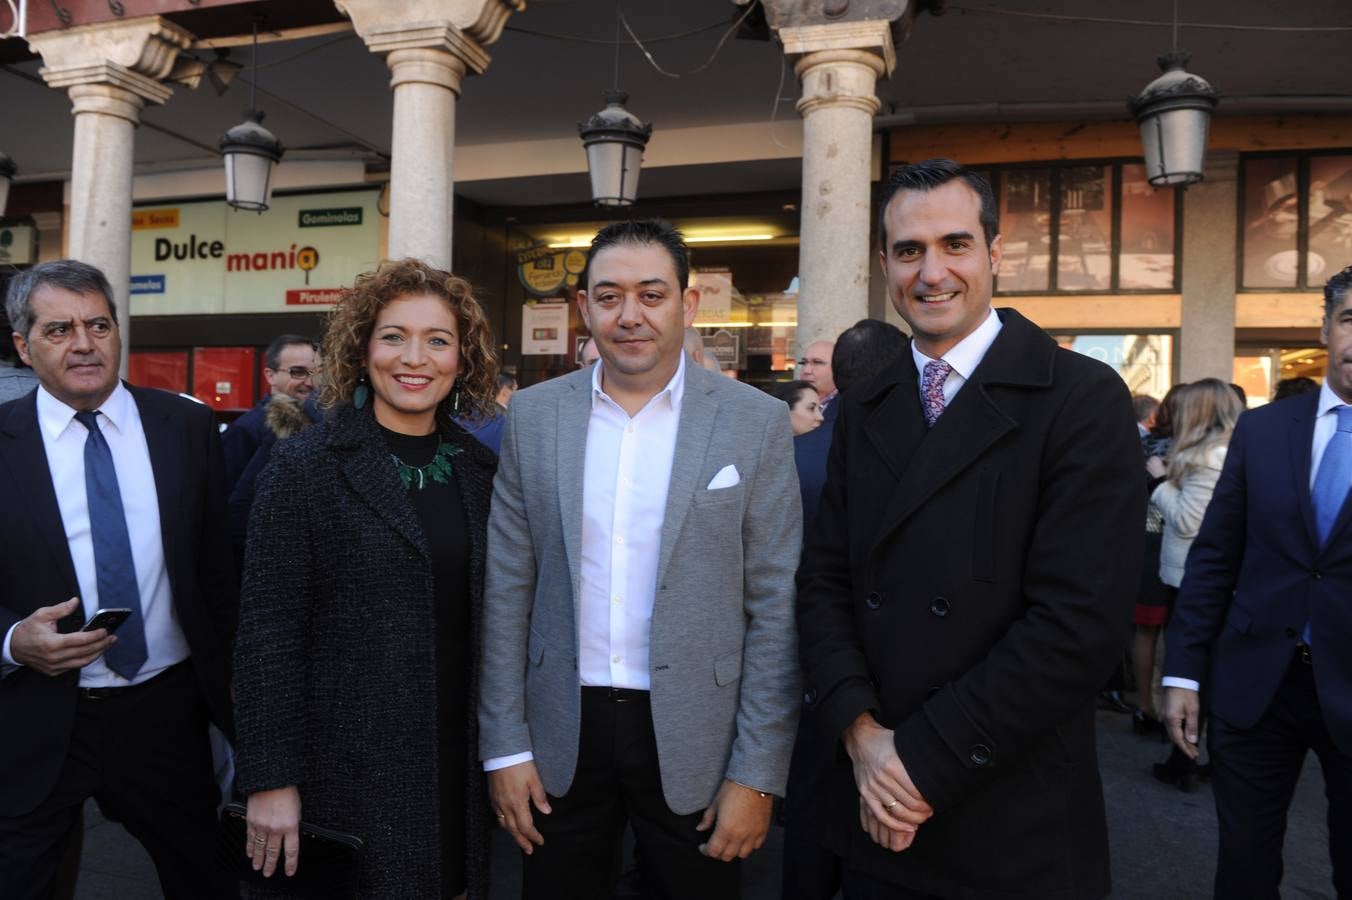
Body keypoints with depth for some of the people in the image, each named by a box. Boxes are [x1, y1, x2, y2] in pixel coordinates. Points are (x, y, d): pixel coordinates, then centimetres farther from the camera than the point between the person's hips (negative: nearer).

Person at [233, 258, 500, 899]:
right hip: (345, 768, -4)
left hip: (462, 767, 4)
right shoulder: (303, 466, -9)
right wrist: (269, 781, -11)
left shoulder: (480, 469, 3)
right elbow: (267, 634, -10)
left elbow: (489, 620, 7)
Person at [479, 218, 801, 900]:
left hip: (692, 739, -1)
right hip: (561, 738, 2)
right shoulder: (533, 416, 0)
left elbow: (775, 608, -6)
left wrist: (757, 774, -7)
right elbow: (507, 590, 2)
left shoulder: (756, 422, -7)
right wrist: (504, 746, 1)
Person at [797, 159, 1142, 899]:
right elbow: (823, 582, 2)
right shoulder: (863, 409, 5)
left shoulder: (1083, 400, -11)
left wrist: (925, 758, -15)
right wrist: (863, 734, -11)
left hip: (1014, 827, -4)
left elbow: (1079, 621, -18)